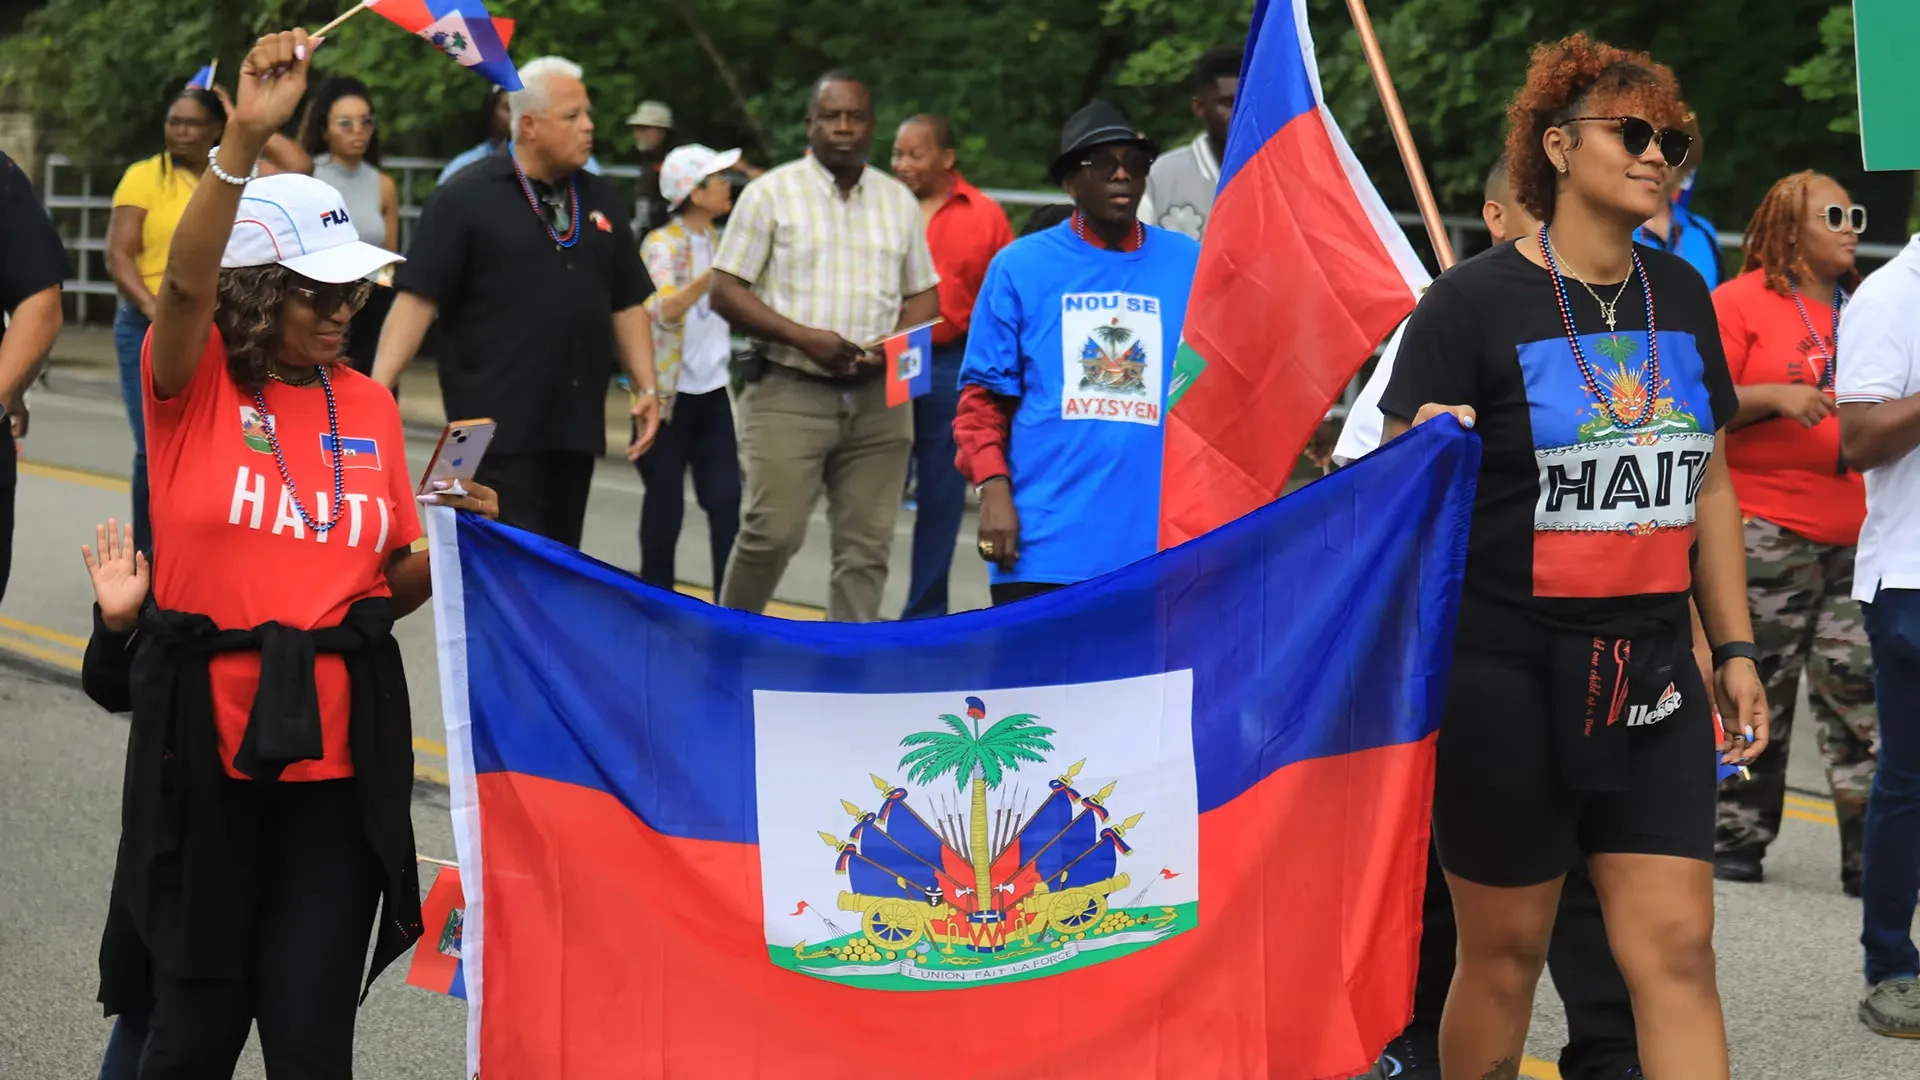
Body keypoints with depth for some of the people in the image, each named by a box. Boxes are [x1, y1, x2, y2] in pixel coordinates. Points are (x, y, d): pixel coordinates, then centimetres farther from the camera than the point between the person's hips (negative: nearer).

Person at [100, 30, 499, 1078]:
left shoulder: (369, 406, 9)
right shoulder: (192, 384, -3)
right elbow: (185, 279, -25)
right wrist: (244, 139, -37)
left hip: (339, 741, 3)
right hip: (206, 729, -3)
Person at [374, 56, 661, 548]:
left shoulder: (601, 200, 13)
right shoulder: (467, 198, -5)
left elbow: (627, 303, 18)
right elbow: (417, 299, -8)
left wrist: (647, 388, 8)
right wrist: (377, 391, -17)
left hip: (575, 422, 6)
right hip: (499, 424, -6)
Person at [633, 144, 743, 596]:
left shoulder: (720, 241, 9)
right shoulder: (661, 245, -12)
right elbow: (664, 311, -30)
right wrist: (713, 275, -42)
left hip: (713, 389, 6)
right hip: (668, 389, -6)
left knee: (726, 499, -4)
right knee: (665, 504, 1)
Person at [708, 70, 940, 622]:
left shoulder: (899, 201, 13)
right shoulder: (771, 193, 1)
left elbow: (923, 294, 17)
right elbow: (725, 289, -2)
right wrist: (804, 338, -14)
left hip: (878, 397, 4)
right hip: (789, 390, -4)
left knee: (867, 546, 2)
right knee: (771, 533, -11)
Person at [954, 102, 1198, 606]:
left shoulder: (1191, 266, 8)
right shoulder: (1019, 266, 5)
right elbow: (985, 395, 4)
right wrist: (992, 488, -10)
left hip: (1157, 543, 1)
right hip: (1044, 541, -1)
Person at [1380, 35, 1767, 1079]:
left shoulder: (1679, 296, 11)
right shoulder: (1474, 301, -7)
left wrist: (1733, 650, 16)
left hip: (1652, 679, 5)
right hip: (1506, 678, -5)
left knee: (1676, 946, -3)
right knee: (1503, 952, 4)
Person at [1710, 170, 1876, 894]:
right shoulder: (1741, 302, -1)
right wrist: (1776, 397, -19)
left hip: (1859, 532, 4)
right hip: (1767, 528, -4)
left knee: (1860, 687, -3)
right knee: (1754, 690, 2)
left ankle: (1869, 854, -2)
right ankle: (1736, 840, 12)